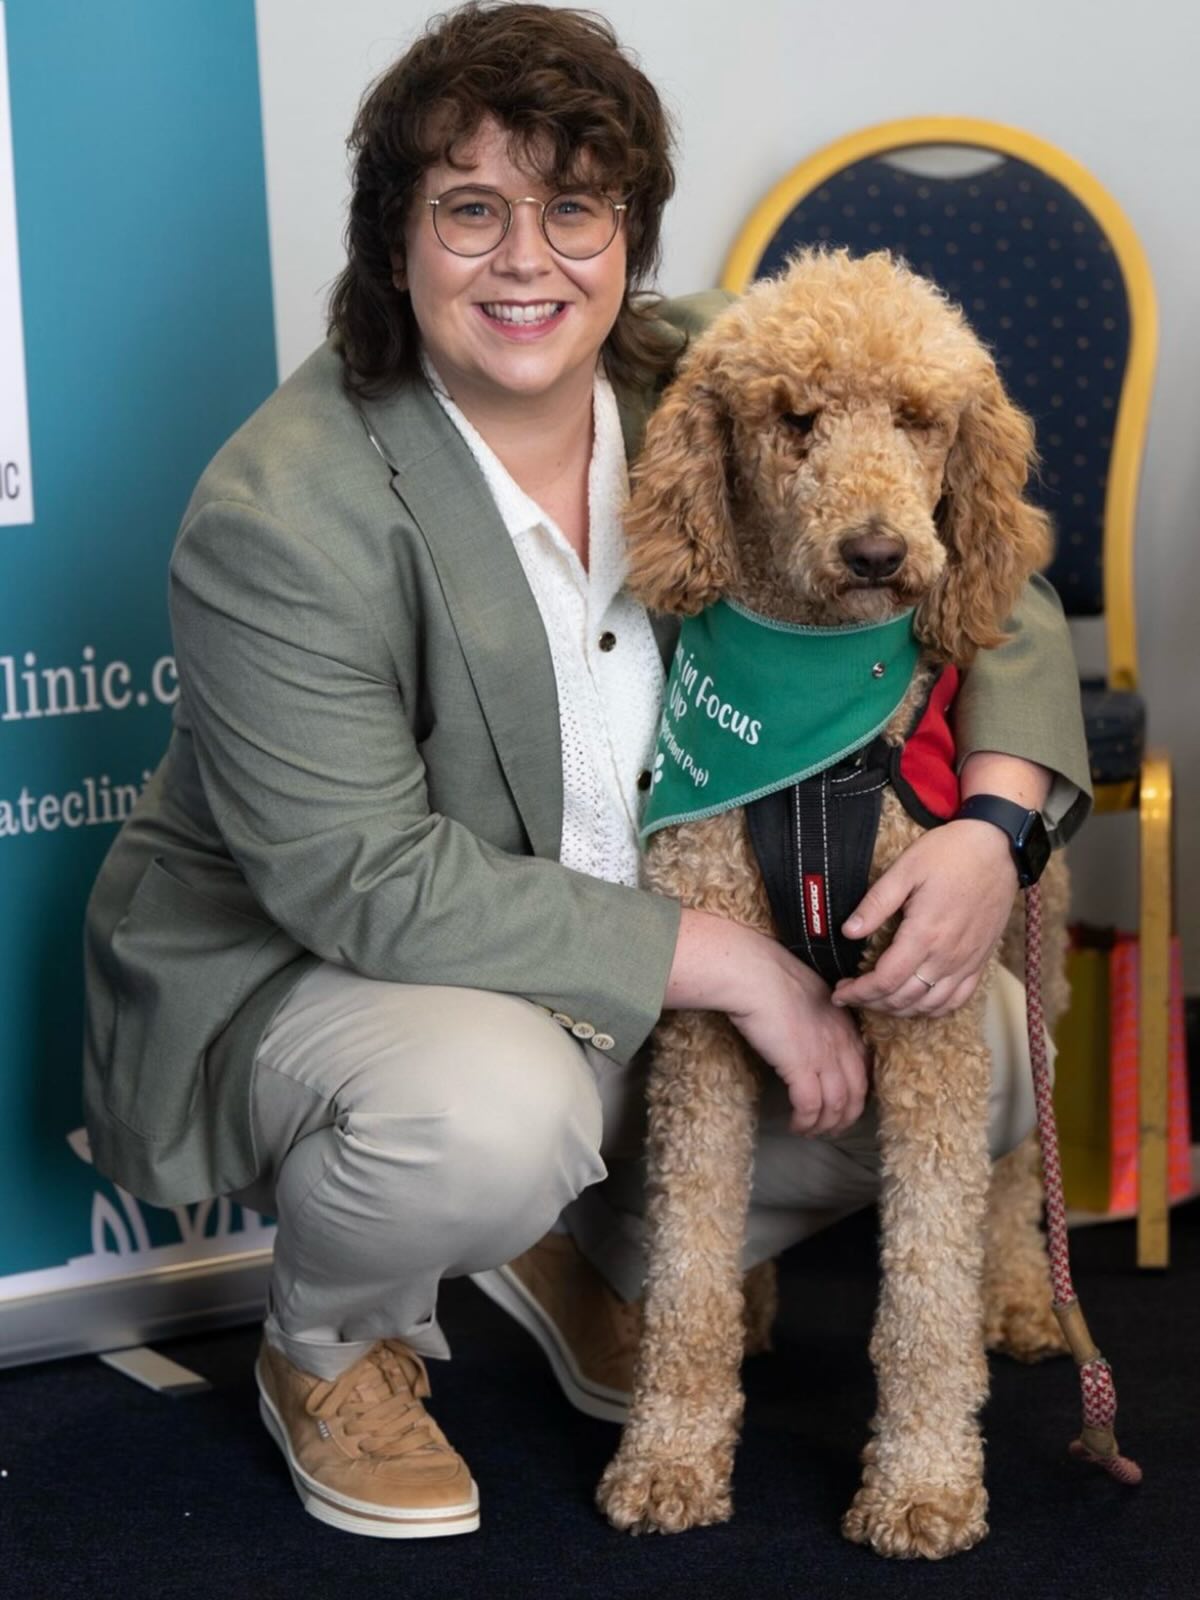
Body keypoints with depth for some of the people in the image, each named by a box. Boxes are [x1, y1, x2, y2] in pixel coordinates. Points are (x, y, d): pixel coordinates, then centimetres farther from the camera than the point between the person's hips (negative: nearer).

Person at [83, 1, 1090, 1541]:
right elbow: (365, 887, -29)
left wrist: (993, 822, -21)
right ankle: (328, 1346, -1)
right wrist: (716, 955, -29)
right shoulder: (285, 516, -25)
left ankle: (599, 1257, 18)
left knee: (969, 1050, -7)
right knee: (491, 1110, -38)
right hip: (291, 970, -6)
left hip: (638, 979, 6)